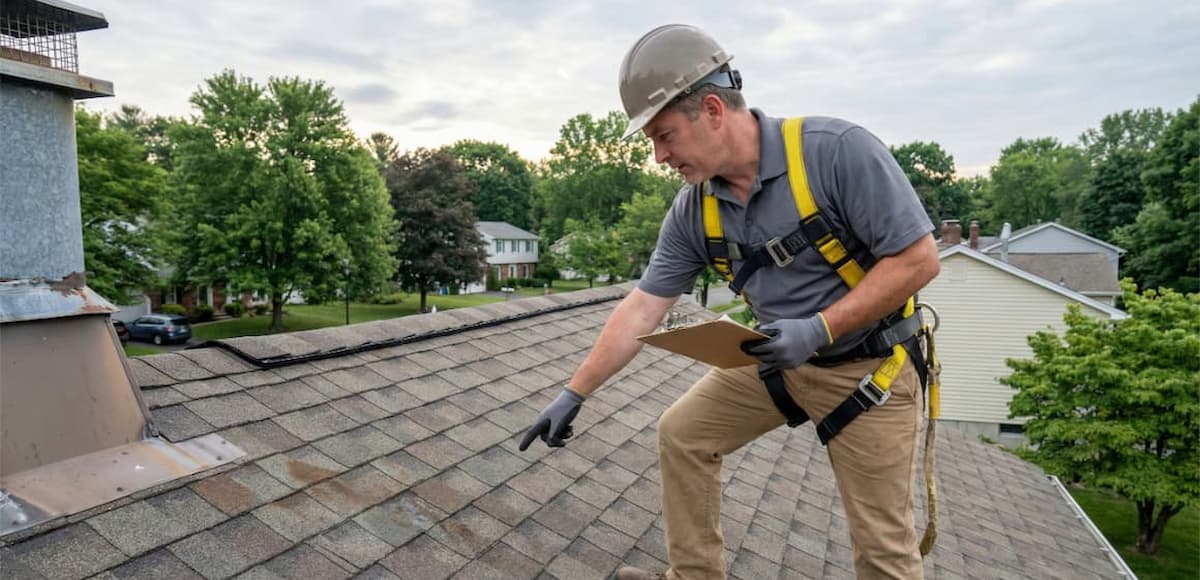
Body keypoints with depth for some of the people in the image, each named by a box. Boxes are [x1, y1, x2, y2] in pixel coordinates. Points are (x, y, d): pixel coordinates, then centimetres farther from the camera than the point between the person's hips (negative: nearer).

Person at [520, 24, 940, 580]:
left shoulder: (837, 150, -26)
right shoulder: (692, 210, -8)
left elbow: (918, 259, -22)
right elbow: (642, 308, -5)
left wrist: (819, 329, -29)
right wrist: (573, 392, -5)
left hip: (867, 364, -5)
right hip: (777, 358, 6)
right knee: (681, 433, 6)